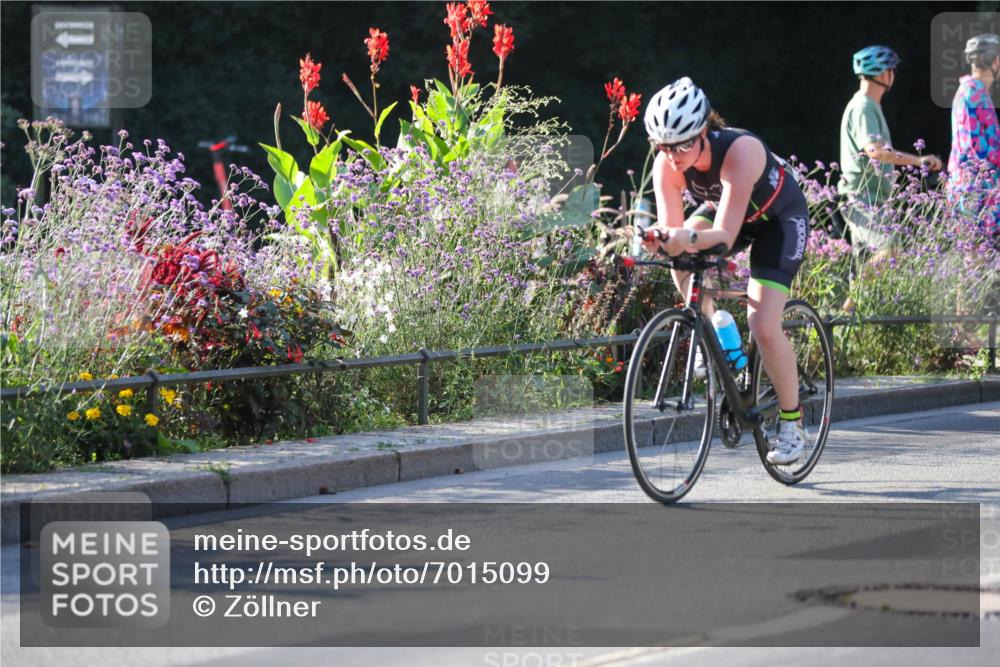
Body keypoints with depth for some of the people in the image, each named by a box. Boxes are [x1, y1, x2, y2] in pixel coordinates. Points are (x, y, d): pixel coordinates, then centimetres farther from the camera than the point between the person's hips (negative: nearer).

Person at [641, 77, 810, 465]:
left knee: (764, 326, -18)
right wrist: (661, 239, -51)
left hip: (779, 218, -5)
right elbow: (672, 228, -28)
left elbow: (725, 236, -43)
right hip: (722, 209, 5)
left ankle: (792, 422, -1)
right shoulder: (667, 164, -25)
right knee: (683, 259, -25)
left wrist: (689, 238, -63)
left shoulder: (740, 151, -39)